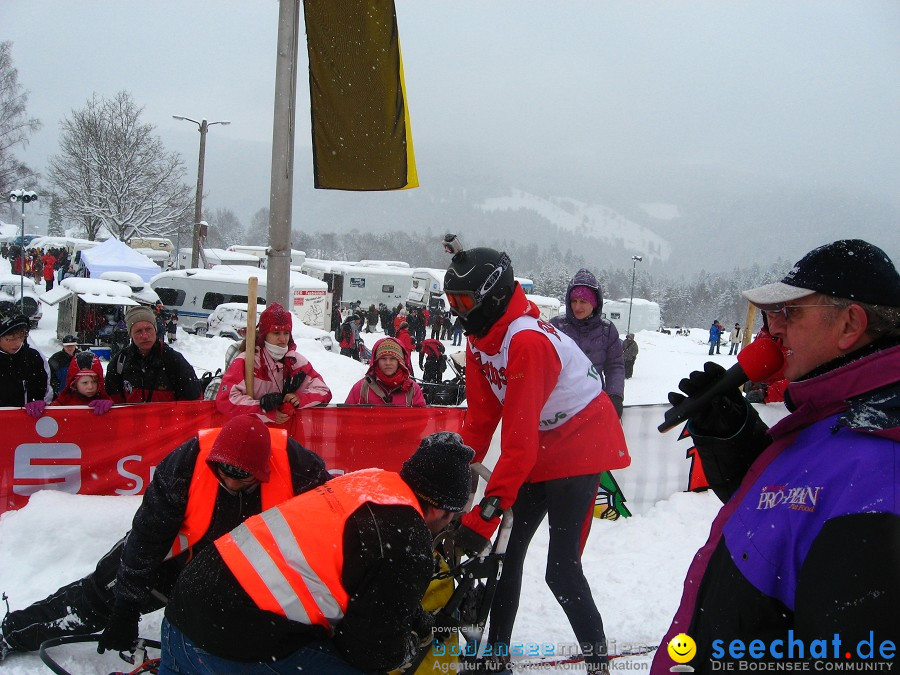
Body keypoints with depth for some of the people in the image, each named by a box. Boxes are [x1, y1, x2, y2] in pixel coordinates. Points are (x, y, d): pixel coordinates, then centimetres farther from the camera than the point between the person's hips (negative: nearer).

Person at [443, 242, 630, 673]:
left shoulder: (527, 341, -30)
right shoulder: (480, 338, -1)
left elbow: (519, 441, -33)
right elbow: (480, 417, 2)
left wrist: (484, 514, -33)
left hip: (581, 448, -9)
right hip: (541, 452, 9)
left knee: (562, 570, -9)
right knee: (506, 550, 9)